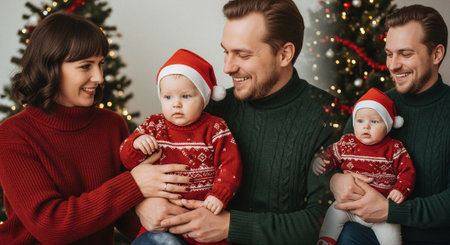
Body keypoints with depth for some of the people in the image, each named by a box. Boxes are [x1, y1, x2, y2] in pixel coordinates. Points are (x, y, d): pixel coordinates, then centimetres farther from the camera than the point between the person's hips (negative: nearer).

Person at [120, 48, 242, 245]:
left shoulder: (214, 128, 0)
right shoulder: (153, 126, 6)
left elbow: (230, 165, -5)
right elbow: (128, 161, 6)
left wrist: (219, 196, -18)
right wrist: (136, 144, -16)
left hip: (204, 210, -1)